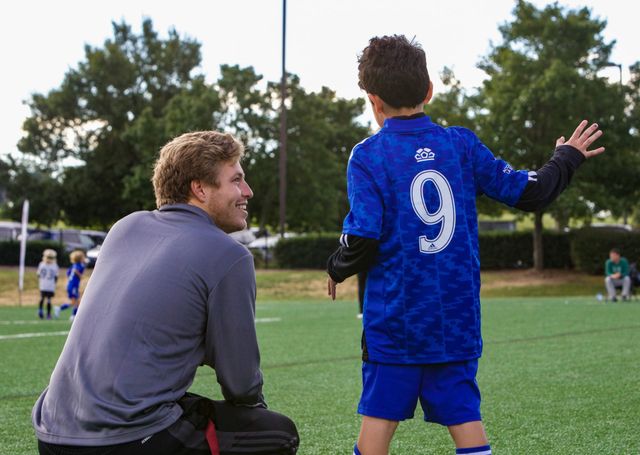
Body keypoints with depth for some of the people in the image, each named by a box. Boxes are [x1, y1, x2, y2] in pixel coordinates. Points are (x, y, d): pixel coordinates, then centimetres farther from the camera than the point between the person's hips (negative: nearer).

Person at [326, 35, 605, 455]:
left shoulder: (368, 156, -6)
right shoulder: (461, 143, 3)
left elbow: (363, 241, -14)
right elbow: (529, 192, 7)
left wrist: (337, 269, 8)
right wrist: (568, 157, 25)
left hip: (394, 320, -3)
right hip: (457, 316, 3)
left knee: (378, 419, 5)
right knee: (465, 418, 8)